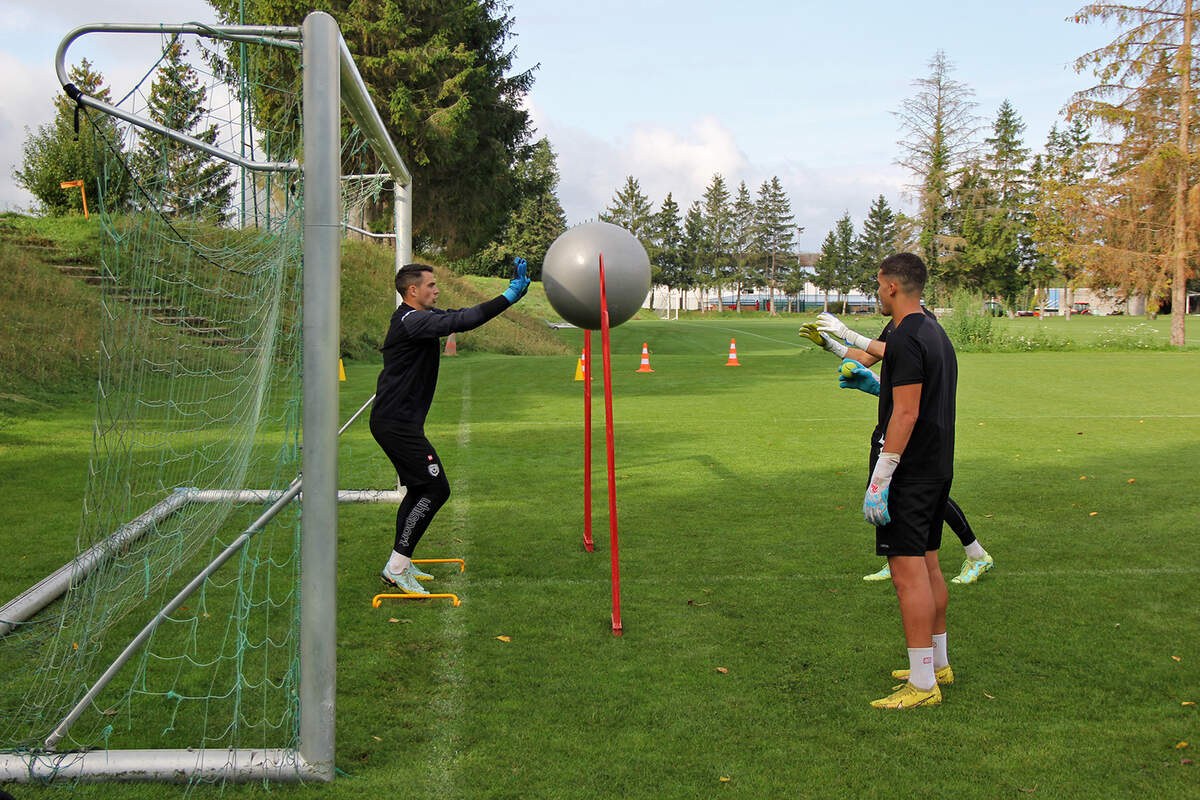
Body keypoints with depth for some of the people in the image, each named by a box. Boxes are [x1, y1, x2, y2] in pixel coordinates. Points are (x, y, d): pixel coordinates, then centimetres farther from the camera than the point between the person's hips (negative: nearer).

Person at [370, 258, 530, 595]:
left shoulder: (422, 316, 14)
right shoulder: (410, 321, -18)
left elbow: (459, 315, 13)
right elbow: (459, 322, -28)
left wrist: (513, 293, 3)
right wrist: (510, 295, -27)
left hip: (400, 422, 11)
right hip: (396, 424, -11)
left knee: (421, 489, 16)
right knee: (436, 488, -10)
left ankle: (398, 564, 23)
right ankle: (396, 567, -5)